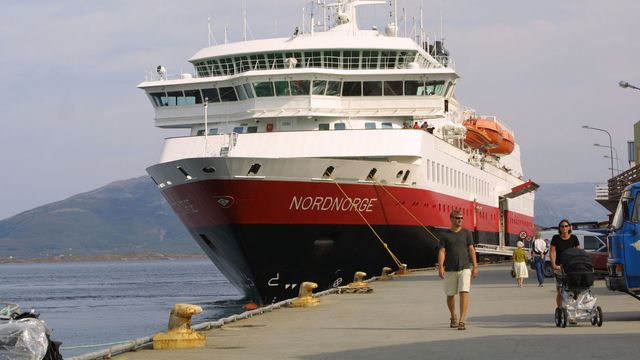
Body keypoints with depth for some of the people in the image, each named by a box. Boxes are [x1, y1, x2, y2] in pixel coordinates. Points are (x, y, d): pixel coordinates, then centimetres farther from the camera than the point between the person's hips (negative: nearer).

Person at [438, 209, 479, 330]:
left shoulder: (466, 233, 7)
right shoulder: (445, 235, 3)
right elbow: (442, 252, -3)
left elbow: (471, 250, 6)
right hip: (450, 269, 1)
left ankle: (462, 321, -18)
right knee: (450, 295, 9)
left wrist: (475, 266, 0)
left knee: (464, 293, -15)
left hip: (465, 267, -1)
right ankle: (453, 318, 33)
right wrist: (440, 267, -15)